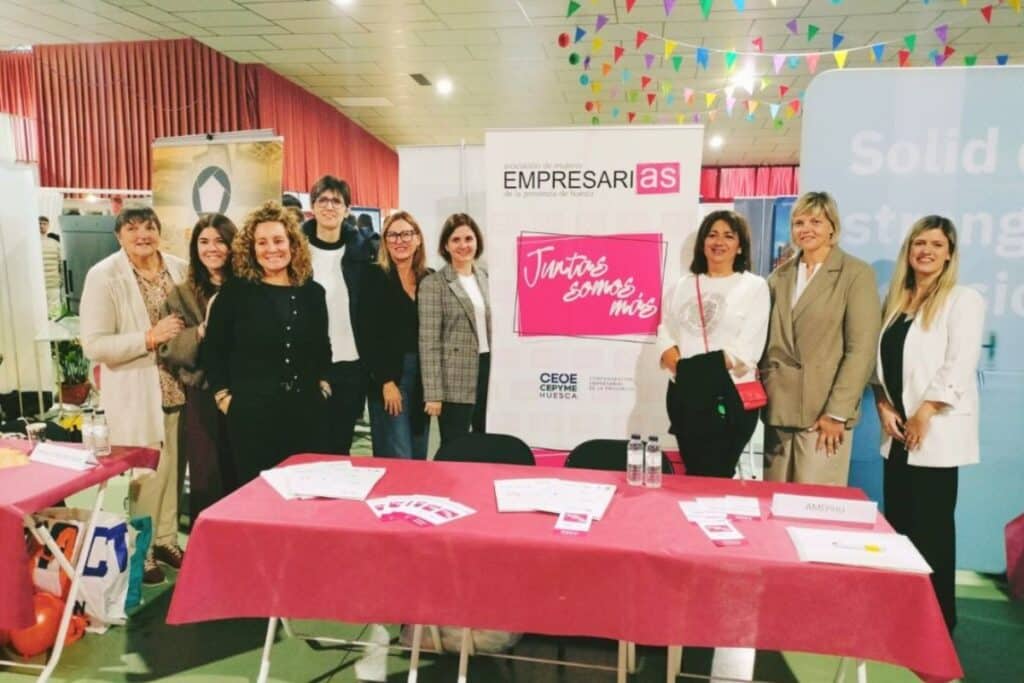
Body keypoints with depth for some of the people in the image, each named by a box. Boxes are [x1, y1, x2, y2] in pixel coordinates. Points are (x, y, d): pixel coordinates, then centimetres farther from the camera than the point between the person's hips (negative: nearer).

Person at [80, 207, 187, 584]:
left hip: (177, 386, 5)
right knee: (146, 474, 2)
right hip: (135, 393, -5)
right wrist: (149, 338, -25)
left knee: (173, 468, 15)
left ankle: (166, 538, 33)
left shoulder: (180, 269, 3)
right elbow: (94, 344, -16)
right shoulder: (103, 276, -11)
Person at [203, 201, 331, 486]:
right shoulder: (235, 291, -2)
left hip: (306, 412, 3)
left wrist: (322, 384, 10)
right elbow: (212, 349, 2)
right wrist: (223, 396, -2)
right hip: (252, 412, -3)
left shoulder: (312, 292, 7)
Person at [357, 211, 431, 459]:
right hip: (389, 376, -5)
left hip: (423, 376, 5)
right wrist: (386, 381, -14)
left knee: (419, 457, 12)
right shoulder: (374, 276, -5)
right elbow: (367, 334, -9)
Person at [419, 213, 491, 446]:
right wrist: (433, 393, -14)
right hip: (456, 382, -5)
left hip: (489, 372, 5)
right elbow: (429, 342, -9)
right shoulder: (433, 284, -5)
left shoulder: (487, 278, 12)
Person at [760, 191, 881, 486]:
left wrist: (836, 412, -13)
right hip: (778, 409, 5)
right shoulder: (780, 276, 13)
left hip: (823, 411, -5)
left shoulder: (857, 274, -3)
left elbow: (861, 349, -8)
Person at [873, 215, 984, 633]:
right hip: (898, 433, 6)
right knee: (897, 523, 10)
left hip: (937, 434, -6)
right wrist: (884, 407, 0)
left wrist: (923, 415, -15)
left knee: (931, 528, -1)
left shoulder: (963, 300, -4)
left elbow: (959, 365, -13)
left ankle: (937, 617, 12)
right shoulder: (896, 301, 14)